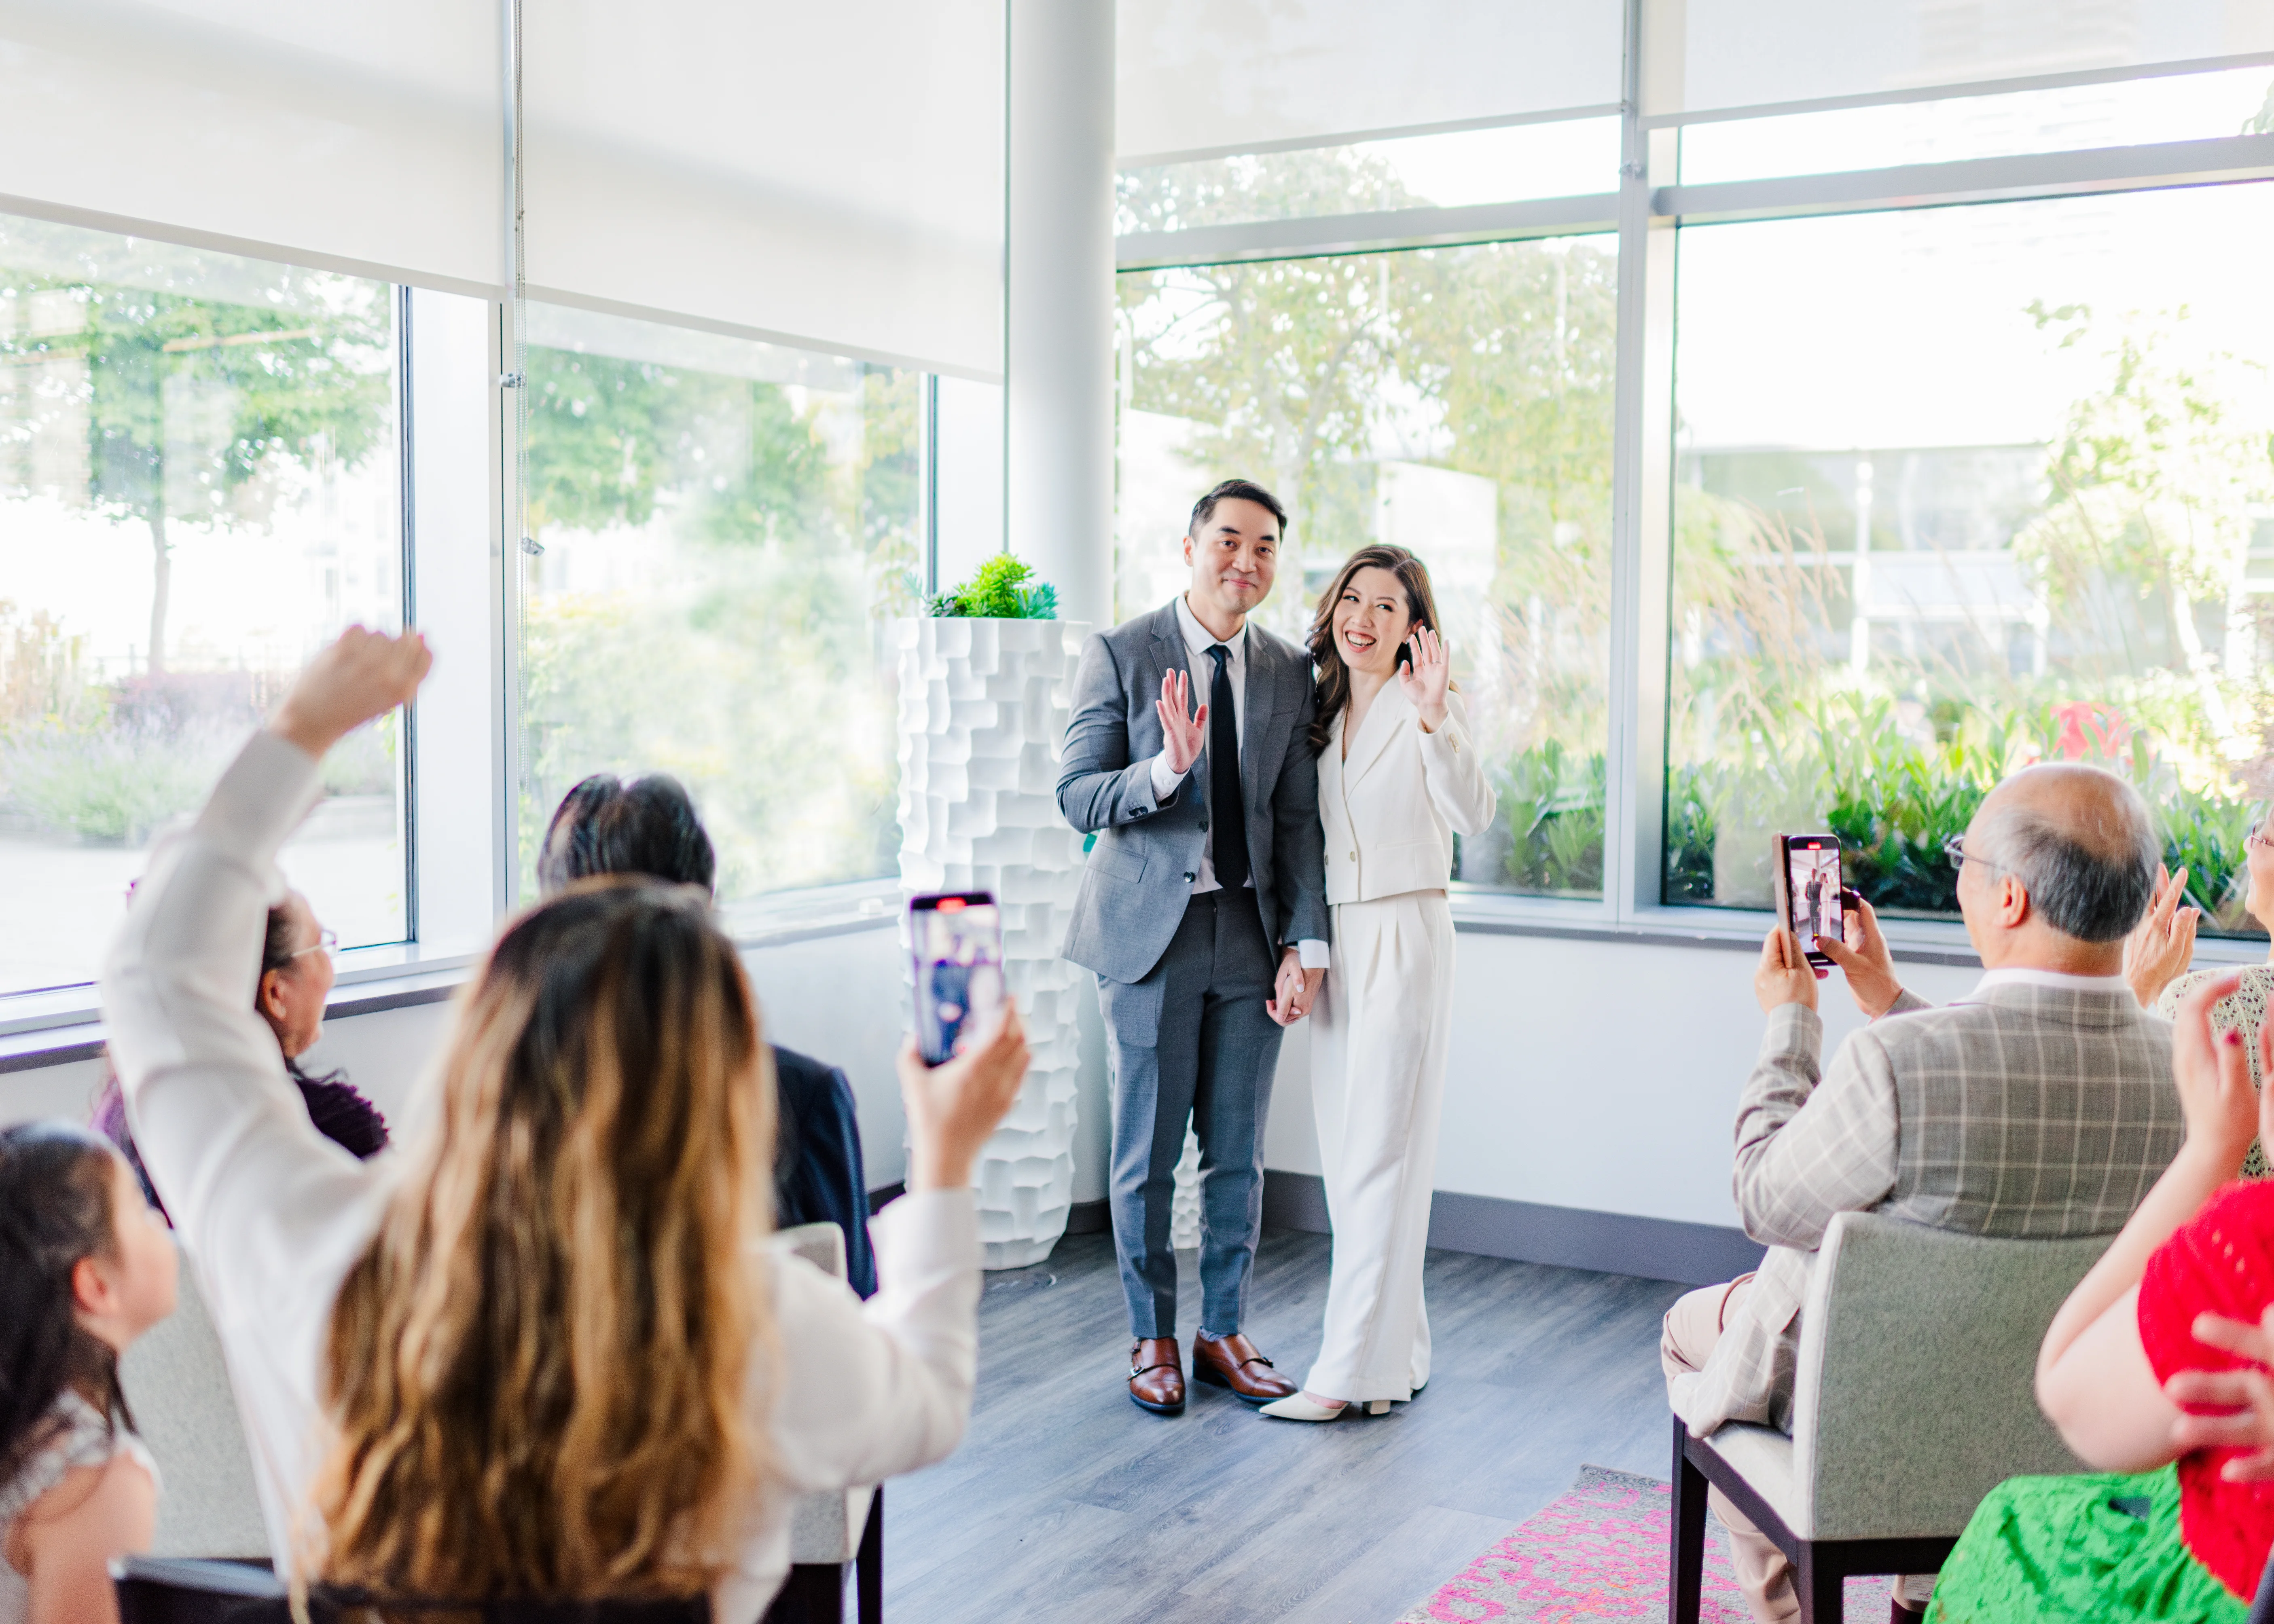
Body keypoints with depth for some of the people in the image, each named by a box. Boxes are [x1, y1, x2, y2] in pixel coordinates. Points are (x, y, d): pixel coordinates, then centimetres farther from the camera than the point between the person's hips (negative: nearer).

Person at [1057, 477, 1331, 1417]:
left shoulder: (1289, 673, 7)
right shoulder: (1120, 655, -4)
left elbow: (1299, 819, 5)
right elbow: (1077, 796, -9)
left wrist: (1306, 943, -4)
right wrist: (1166, 768, -26)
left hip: (1250, 931, 3)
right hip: (1151, 928, -3)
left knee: (1239, 1152, 10)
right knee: (1147, 1154, 5)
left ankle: (1225, 1334, 25)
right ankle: (1152, 1339, 21)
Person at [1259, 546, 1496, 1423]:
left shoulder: (1427, 707, -7)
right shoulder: (1324, 710, 13)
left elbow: (1475, 817, -23)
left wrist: (1436, 722, -37)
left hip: (1404, 935, -7)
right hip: (1331, 939, 7)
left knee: (1379, 1154, -6)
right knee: (1345, 1154, 9)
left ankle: (1352, 1368, -2)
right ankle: (1395, 1353, 19)